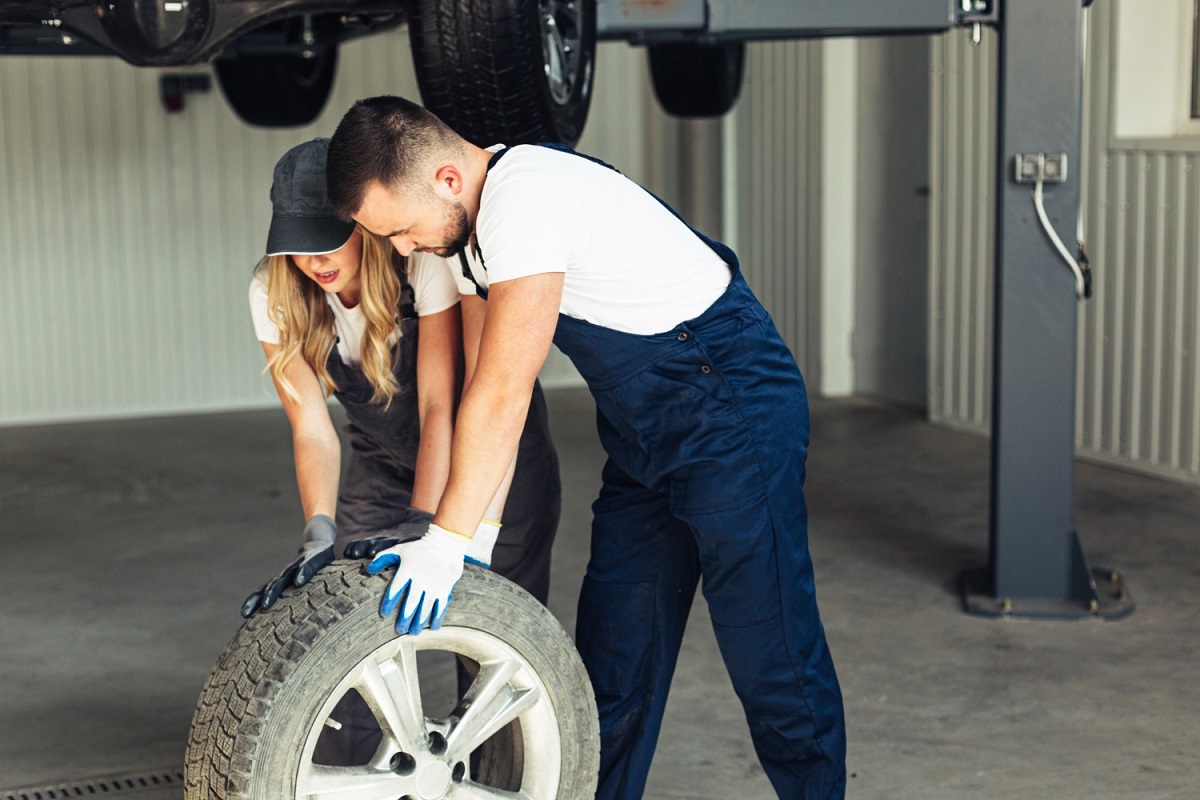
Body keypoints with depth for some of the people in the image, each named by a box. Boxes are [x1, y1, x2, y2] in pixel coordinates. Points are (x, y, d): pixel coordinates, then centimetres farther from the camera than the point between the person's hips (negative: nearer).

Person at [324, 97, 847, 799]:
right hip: (644, 435, 9)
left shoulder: (526, 200, -25)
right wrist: (424, 532, 5)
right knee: (613, 652, 10)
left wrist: (449, 540, -21)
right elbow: (451, 392, 7)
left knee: (770, 650, -5)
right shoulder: (469, 220, 4)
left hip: (734, 409, -9)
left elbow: (503, 394, -27)